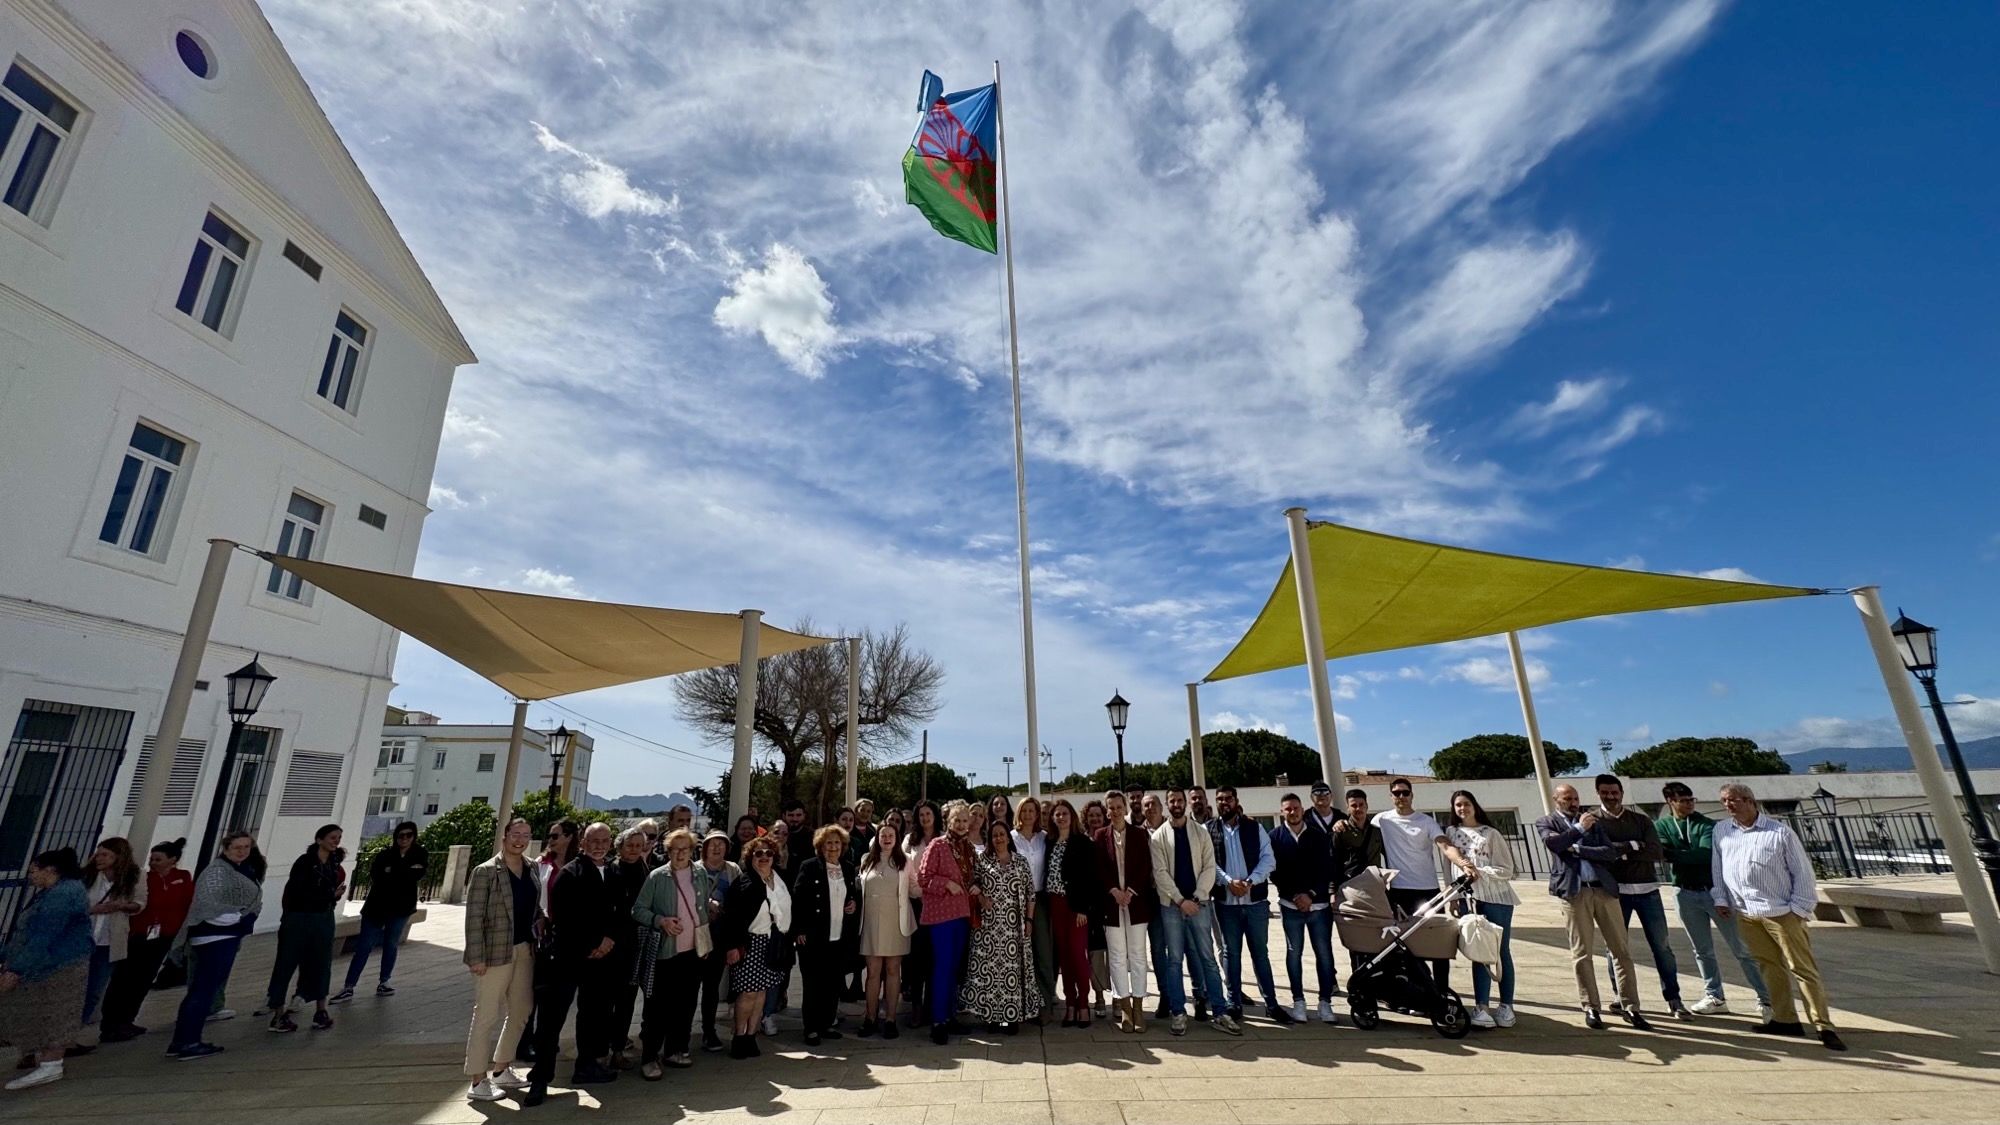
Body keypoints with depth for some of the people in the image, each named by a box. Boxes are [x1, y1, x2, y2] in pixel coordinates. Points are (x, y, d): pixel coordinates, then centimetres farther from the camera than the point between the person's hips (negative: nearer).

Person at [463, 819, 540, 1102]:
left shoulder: (533, 869, 7)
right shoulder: (485, 871, -11)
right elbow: (474, 916, -12)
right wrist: (476, 957, -16)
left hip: (524, 950, 7)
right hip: (495, 952, -7)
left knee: (520, 1012, 15)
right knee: (486, 1016, 3)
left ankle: (501, 1070, 32)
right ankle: (477, 1082, 17)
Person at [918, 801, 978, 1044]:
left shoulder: (968, 847, 11)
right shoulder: (937, 845, -7)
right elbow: (923, 877, -10)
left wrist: (975, 888, 2)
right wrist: (947, 883, -19)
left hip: (962, 913, 6)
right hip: (941, 913, -6)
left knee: (956, 967, 13)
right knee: (942, 967, -4)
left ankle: (950, 1016, 24)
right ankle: (937, 1022, 5)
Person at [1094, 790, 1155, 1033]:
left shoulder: (1139, 833, 4)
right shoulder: (1100, 835, 3)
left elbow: (1146, 867, -1)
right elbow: (1099, 869, 0)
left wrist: (1130, 891, -11)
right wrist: (1114, 892, -12)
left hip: (1137, 902, 0)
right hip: (1111, 904, 0)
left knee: (1137, 956, 5)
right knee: (1117, 957, 5)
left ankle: (1138, 1006, 13)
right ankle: (1125, 1008, 14)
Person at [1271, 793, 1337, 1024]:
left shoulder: (1318, 835, 3)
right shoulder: (1275, 837, 0)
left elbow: (1327, 869, 1)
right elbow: (1274, 872, -1)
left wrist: (1311, 894, -9)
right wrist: (1295, 896, -9)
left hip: (1318, 904, 1)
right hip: (1290, 905, -1)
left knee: (1324, 953, 2)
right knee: (1294, 953, 4)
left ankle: (1325, 1003, 12)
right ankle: (1298, 1001, 14)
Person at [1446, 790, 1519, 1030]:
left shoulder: (1491, 834, 0)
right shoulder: (1451, 833, 9)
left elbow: (1506, 870, -3)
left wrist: (1480, 872, -16)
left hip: (1497, 898, -2)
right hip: (1470, 898, 2)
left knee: (1501, 951, 5)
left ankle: (1506, 1006, 14)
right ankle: (1481, 1006, 1)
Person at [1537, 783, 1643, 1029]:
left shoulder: (1591, 821, 16)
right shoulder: (1546, 823, 8)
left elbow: (1611, 852, 4)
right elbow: (1553, 842, -13)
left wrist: (1577, 848, -6)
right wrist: (1579, 828, -3)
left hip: (1604, 888, 3)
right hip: (1574, 891, -3)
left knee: (1621, 950, 4)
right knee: (1581, 953, 1)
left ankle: (1630, 1008, 13)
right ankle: (1591, 1008, 10)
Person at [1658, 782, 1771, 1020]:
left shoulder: (1707, 825, -3)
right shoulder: (1661, 826, 3)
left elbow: (1706, 854, -17)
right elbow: (1664, 853, -11)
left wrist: (1676, 854, -15)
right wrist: (1692, 855, -19)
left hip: (1714, 889, -2)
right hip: (1685, 894, 2)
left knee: (1742, 949, 2)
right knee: (1702, 950, 12)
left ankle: (1765, 999, 11)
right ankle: (1715, 998, 23)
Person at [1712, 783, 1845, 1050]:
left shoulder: (1779, 832, -6)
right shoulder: (1721, 831, 5)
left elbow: (1802, 871, -2)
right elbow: (1717, 867, 12)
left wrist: (1800, 908, -7)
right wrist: (1721, 899, 8)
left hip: (1782, 912, -4)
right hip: (1747, 914, 4)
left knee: (1803, 968, -1)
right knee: (1770, 967, 10)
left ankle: (1824, 1026, 5)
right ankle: (1786, 1020, 19)